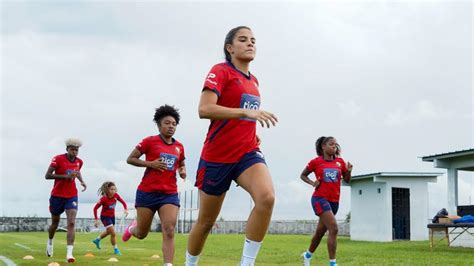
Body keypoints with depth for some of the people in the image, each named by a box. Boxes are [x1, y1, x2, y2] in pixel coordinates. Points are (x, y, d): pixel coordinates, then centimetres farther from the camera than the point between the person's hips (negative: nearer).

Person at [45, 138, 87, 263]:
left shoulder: (79, 162, 3)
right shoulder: (58, 159, -14)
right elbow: (47, 175, -18)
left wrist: (82, 181, 6)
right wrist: (66, 176, -26)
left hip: (72, 196, 2)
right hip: (57, 196, -2)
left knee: (71, 223, -14)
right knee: (55, 222, 15)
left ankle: (69, 253, -20)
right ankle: (50, 242, 47)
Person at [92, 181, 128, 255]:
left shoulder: (116, 195, -14)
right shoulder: (104, 198, -27)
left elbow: (123, 202, 0)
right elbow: (95, 208, -19)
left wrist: (125, 209, -20)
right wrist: (96, 220, -22)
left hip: (112, 216, 7)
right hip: (105, 217, -7)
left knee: (108, 232, 27)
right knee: (113, 233, -12)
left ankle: (97, 240, 51)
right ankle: (116, 250, 3)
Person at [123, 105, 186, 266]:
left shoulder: (179, 147, 9)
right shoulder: (150, 141, -4)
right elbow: (130, 159, -2)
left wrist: (182, 171, 4)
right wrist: (150, 164, -15)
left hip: (170, 194, 3)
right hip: (147, 192, -2)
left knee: (169, 231, -15)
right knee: (141, 234, 10)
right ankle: (132, 227, 46)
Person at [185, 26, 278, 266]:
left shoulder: (253, 81, 15)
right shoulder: (220, 71, -7)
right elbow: (204, 109, -23)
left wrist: (252, 135, 12)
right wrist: (247, 112, -30)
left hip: (248, 152, 5)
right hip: (217, 156, -5)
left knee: (267, 197, -25)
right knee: (206, 222, 7)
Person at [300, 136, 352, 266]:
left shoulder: (340, 162, 7)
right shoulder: (316, 162, -3)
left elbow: (347, 180, 12)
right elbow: (302, 175, 9)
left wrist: (349, 171, -8)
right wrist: (312, 183, -8)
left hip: (334, 201, 5)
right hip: (320, 198, -5)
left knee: (320, 231, 17)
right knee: (333, 228, -20)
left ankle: (307, 255, 41)